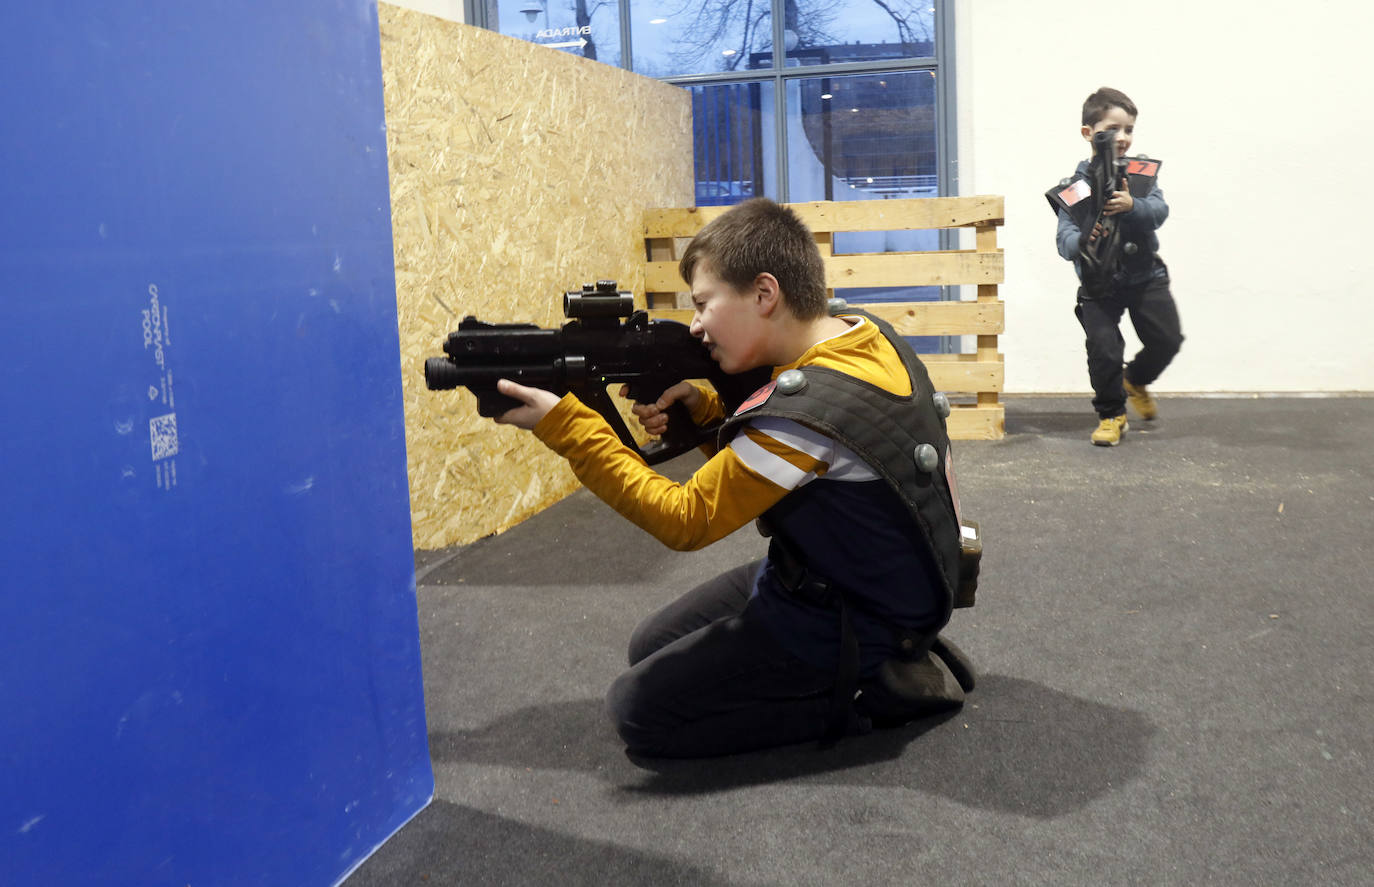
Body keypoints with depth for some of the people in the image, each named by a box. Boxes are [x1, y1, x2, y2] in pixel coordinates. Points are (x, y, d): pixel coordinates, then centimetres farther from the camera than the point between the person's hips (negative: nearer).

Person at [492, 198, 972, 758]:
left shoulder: (808, 409, -32)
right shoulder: (863, 334, -4)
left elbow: (685, 522, -21)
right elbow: (759, 442, 10)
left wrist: (564, 424, -22)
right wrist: (701, 408, -11)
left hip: (852, 622, -9)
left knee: (638, 709, -8)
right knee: (651, 648, 16)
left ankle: (872, 692, -5)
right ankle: (887, 656, 10)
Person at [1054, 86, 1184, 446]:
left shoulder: (1141, 172, 2)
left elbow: (1159, 210, -14)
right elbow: (1064, 238, -15)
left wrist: (1133, 206, -35)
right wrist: (1081, 239, -38)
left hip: (1145, 274, 3)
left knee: (1167, 338, 0)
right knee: (1104, 350, -8)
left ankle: (1135, 381, 33)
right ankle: (1111, 414, 16)